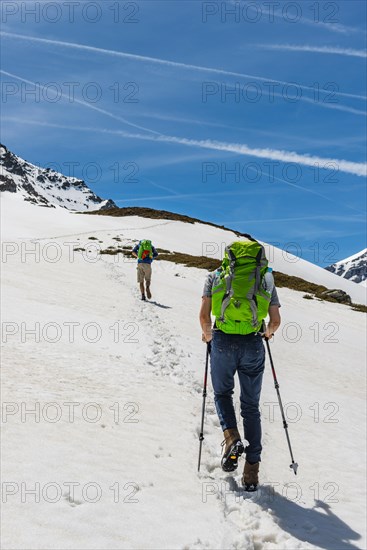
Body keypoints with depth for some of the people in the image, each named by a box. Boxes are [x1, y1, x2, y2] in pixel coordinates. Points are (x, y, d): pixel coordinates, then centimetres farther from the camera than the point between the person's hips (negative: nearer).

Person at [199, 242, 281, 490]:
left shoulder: (215, 275, 9)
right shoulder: (266, 278, 12)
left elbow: (204, 314, 3)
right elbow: (276, 320, 9)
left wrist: (208, 335, 21)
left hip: (223, 343, -1)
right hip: (253, 346, 1)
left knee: (222, 393, 23)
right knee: (251, 406, 13)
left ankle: (232, 438, -1)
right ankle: (252, 467, 13)